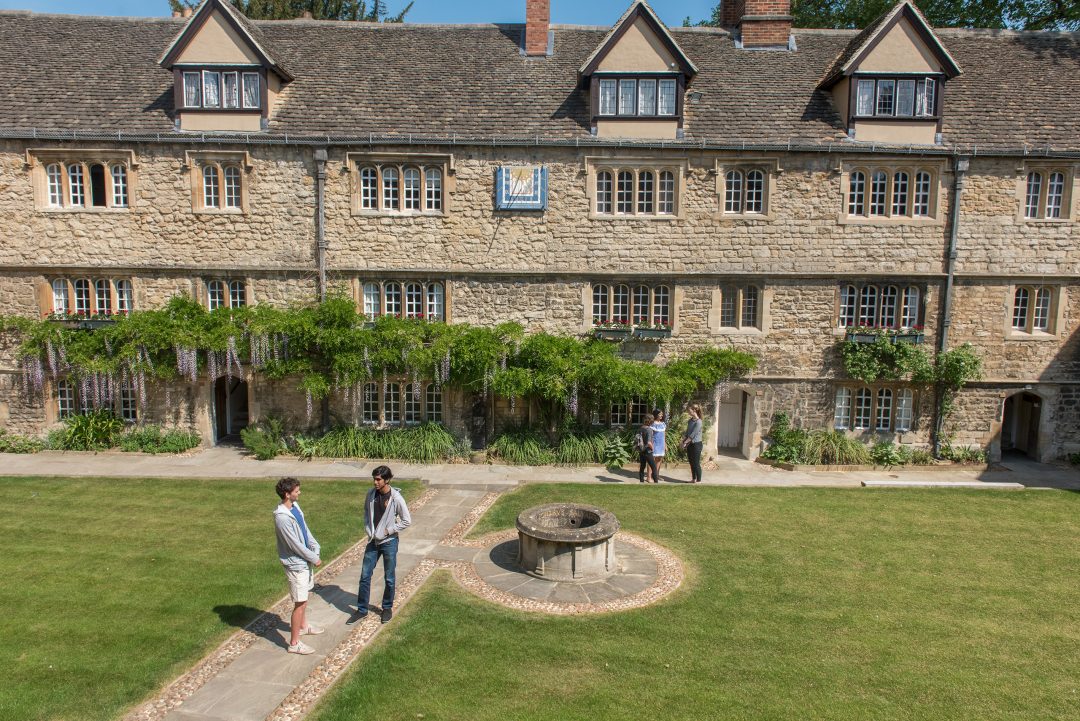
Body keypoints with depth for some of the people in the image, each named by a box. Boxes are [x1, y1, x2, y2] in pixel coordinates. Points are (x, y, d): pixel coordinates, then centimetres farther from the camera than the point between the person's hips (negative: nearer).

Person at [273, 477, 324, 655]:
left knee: (304, 598, 24)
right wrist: (314, 558, -14)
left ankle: (303, 626, 43)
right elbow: (295, 544, -24)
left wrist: (316, 549, -3)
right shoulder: (282, 517, -27)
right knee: (300, 602, -2)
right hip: (295, 564, -9)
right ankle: (294, 643, 8)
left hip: (304, 560, 9)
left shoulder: (295, 507, 2)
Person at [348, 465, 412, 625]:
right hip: (373, 541, 4)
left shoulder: (396, 498, -19)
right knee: (365, 576, 10)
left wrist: (388, 530, -13)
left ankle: (387, 608, 28)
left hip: (389, 542, -4)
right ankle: (362, 609, 24)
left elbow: (406, 520, -12)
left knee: (389, 578, 9)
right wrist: (368, 529, 0)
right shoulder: (371, 494, -5)